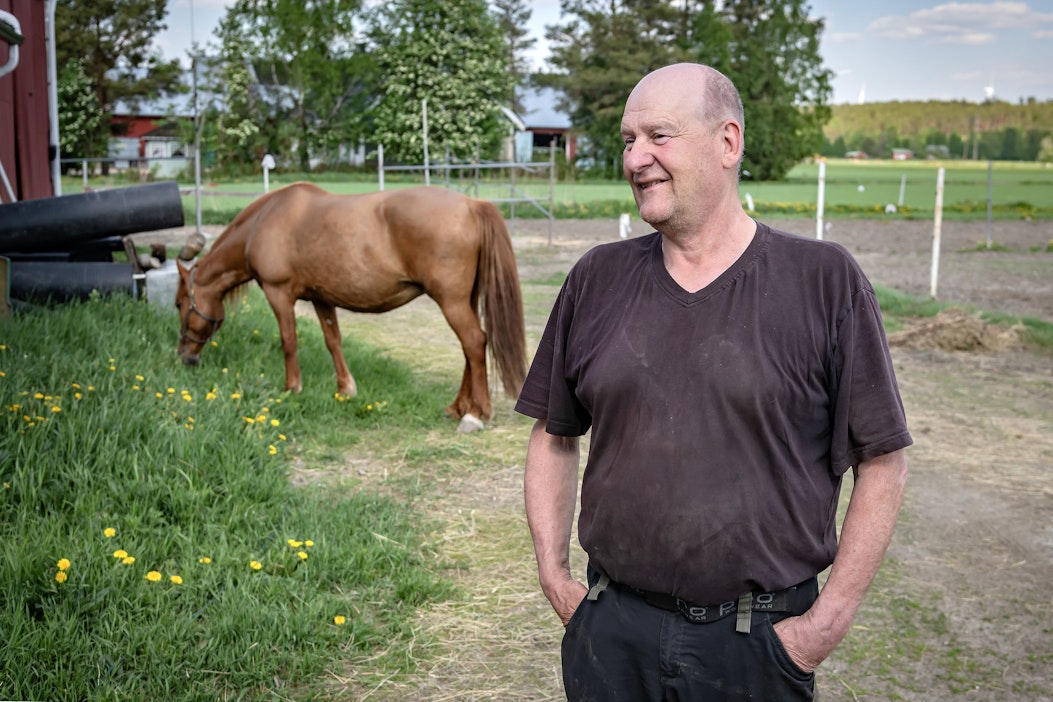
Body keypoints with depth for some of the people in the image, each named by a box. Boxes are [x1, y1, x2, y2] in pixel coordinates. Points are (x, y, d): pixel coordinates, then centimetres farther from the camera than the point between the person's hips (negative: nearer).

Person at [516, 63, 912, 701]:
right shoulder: (597, 279, 2)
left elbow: (882, 462, -5)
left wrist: (829, 621, -8)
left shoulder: (825, 281, -7)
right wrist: (553, 572, 3)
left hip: (760, 641, -2)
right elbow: (555, 438, 10)